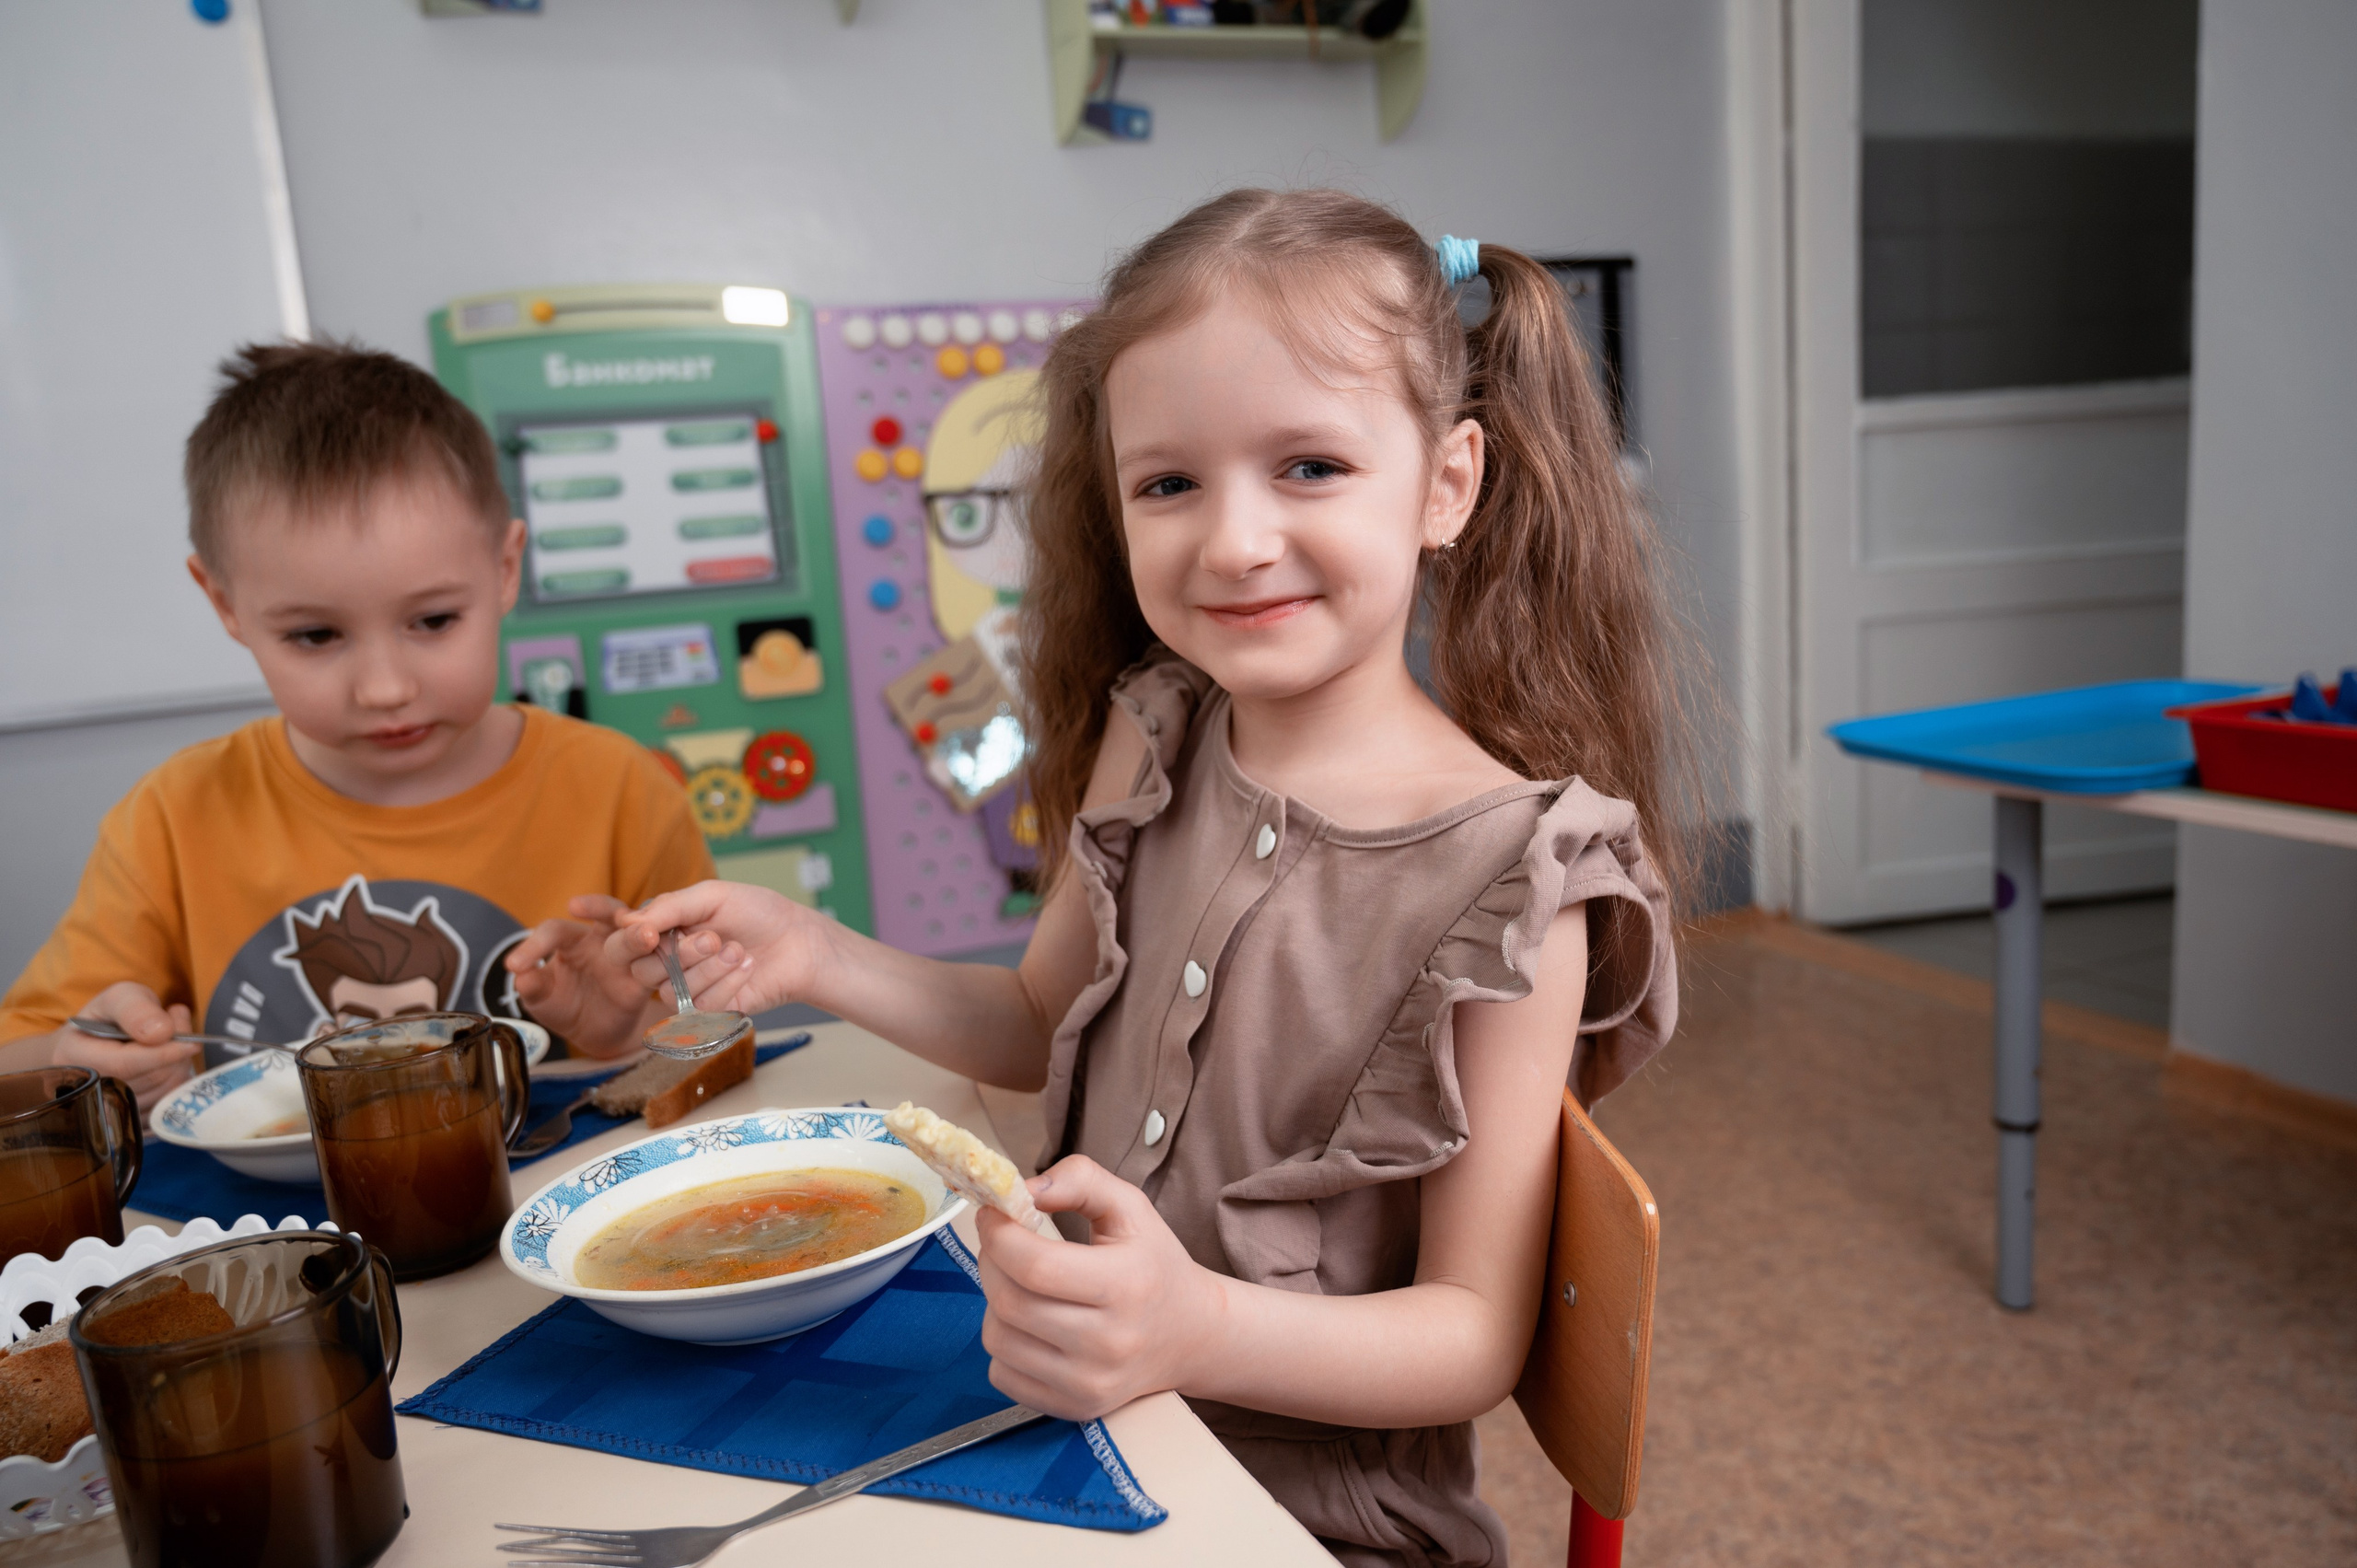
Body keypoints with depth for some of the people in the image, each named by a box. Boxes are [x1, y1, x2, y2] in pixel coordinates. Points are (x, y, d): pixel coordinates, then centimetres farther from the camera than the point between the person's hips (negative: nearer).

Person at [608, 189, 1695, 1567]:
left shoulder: (1510, 875, -19)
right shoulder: (1148, 745, -3)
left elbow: (1478, 1334, -14)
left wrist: (1198, 1327, -31)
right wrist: (819, 959, -2)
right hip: (1075, 1442, 5)